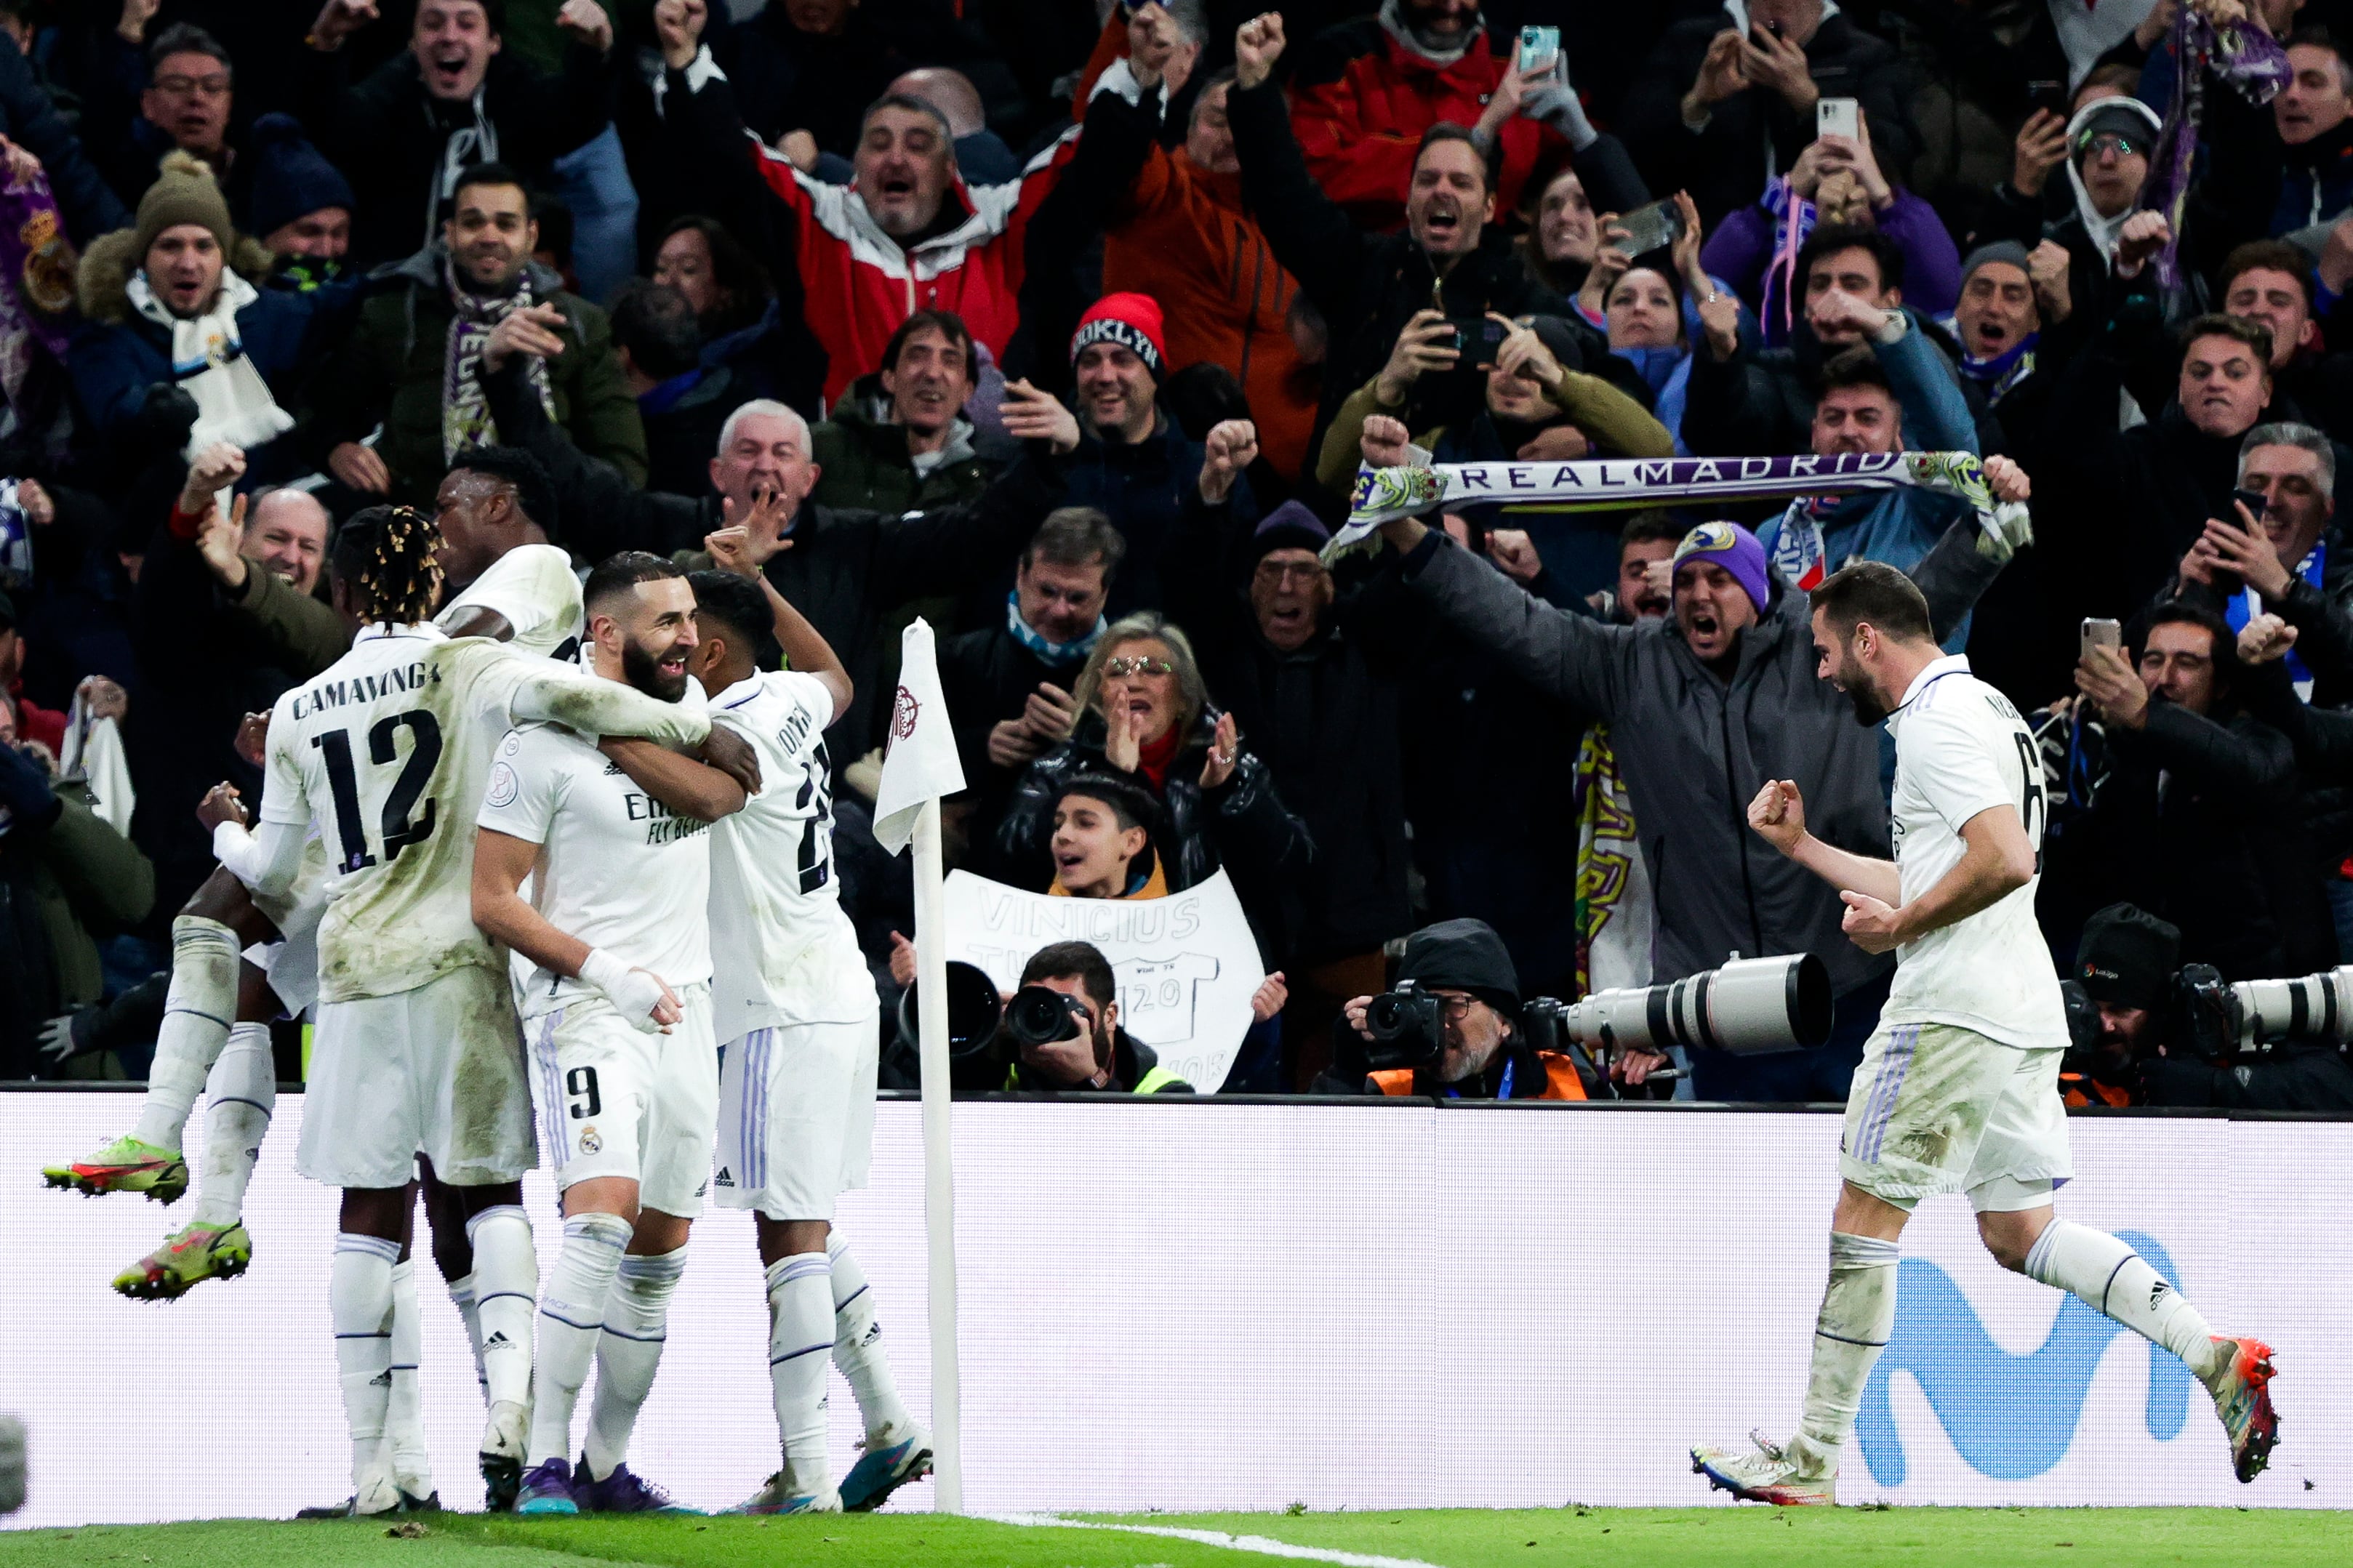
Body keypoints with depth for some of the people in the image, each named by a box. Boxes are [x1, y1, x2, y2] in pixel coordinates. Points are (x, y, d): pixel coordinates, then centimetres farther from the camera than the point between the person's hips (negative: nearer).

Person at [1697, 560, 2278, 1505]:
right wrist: (1802, 847, 27)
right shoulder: (1976, 710, 21)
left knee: (1864, 1221, -3)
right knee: (2018, 1234, 11)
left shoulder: (1941, 719, -12)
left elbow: (2006, 861, -25)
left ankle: (1812, 1464, -1)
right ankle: (2213, 1357, -3)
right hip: (2023, 1016, 10)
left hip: (1952, 1013, -10)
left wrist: (1896, 927, -15)